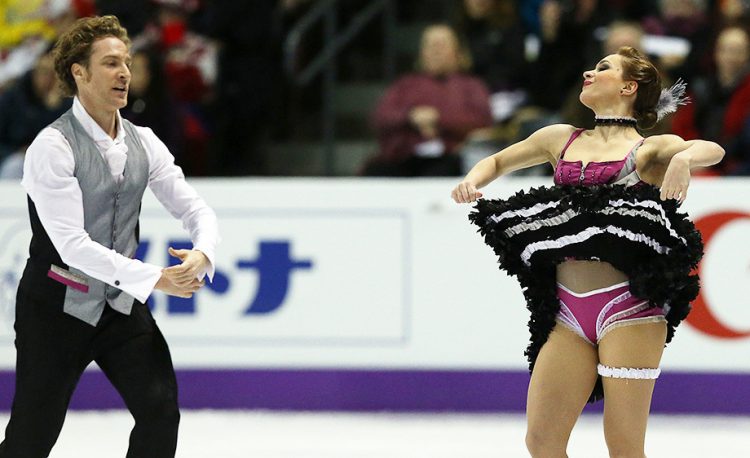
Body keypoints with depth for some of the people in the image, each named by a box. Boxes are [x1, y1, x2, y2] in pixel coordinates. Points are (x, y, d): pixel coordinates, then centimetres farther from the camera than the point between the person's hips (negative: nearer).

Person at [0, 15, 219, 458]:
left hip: (123, 305, 5)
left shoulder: (143, 143, 2)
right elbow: (72, 244, -25)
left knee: (161, 411, -8)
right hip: (58, 307, -5)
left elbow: (195, 209, 2)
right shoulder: (53, 147, -18)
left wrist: (202, 254, -22)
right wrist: (154, 279, -28)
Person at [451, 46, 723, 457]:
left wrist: (683, 158, -38)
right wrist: (473, 180, 8)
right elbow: (499, 161, 30)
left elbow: (712, 150, -15)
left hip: (628, 305, -5)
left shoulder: (650, 149, 3)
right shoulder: (561, 139, 17)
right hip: (568, 311, 5)